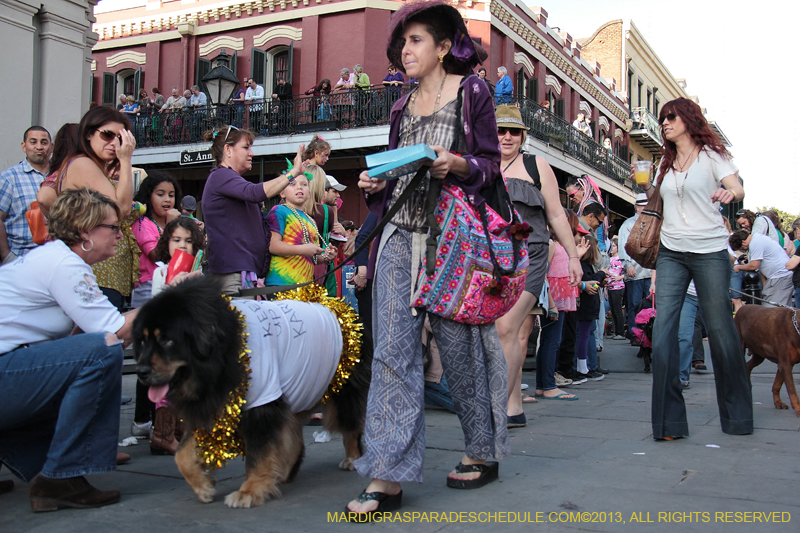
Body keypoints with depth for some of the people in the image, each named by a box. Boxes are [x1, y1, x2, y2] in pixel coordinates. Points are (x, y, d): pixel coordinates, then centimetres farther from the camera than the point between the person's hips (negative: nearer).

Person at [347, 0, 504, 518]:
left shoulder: (471, 92, 5)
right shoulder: (403, 107, 20)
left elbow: (491, 164, 1)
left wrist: (457, 165, -17)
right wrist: (375, 184, 4)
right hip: (401, 233, 5)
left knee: (459, 344, 2)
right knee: (393, 349, -6)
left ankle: (483, 453, 22)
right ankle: (388, 475, -5)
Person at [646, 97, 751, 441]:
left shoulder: (711, 154, 3)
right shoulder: (667, 162, 18)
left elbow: (738, 189, -13)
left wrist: (729, 193, -33)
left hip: (710, 252, -4)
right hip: (671, 253, 4)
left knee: (720, 329, 0)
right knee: (663, 331, -8)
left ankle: (737, 417, 17)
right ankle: (669, 421, -4)